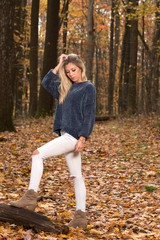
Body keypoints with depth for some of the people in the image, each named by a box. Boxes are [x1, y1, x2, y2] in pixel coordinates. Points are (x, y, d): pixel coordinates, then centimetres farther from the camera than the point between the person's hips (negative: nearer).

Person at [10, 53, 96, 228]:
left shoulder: (88, 88, -4)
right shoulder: (66, 88, 17)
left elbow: (89, 116, -11)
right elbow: (46, 83, 19)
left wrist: (82, 138, -19)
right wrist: (59, 66, 12)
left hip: (74, 136, -8)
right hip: (66, 135, 8)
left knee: (38, 154, -16)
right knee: (76, 176, 8)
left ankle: (30, 197, -15)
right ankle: (80, 216, 11)